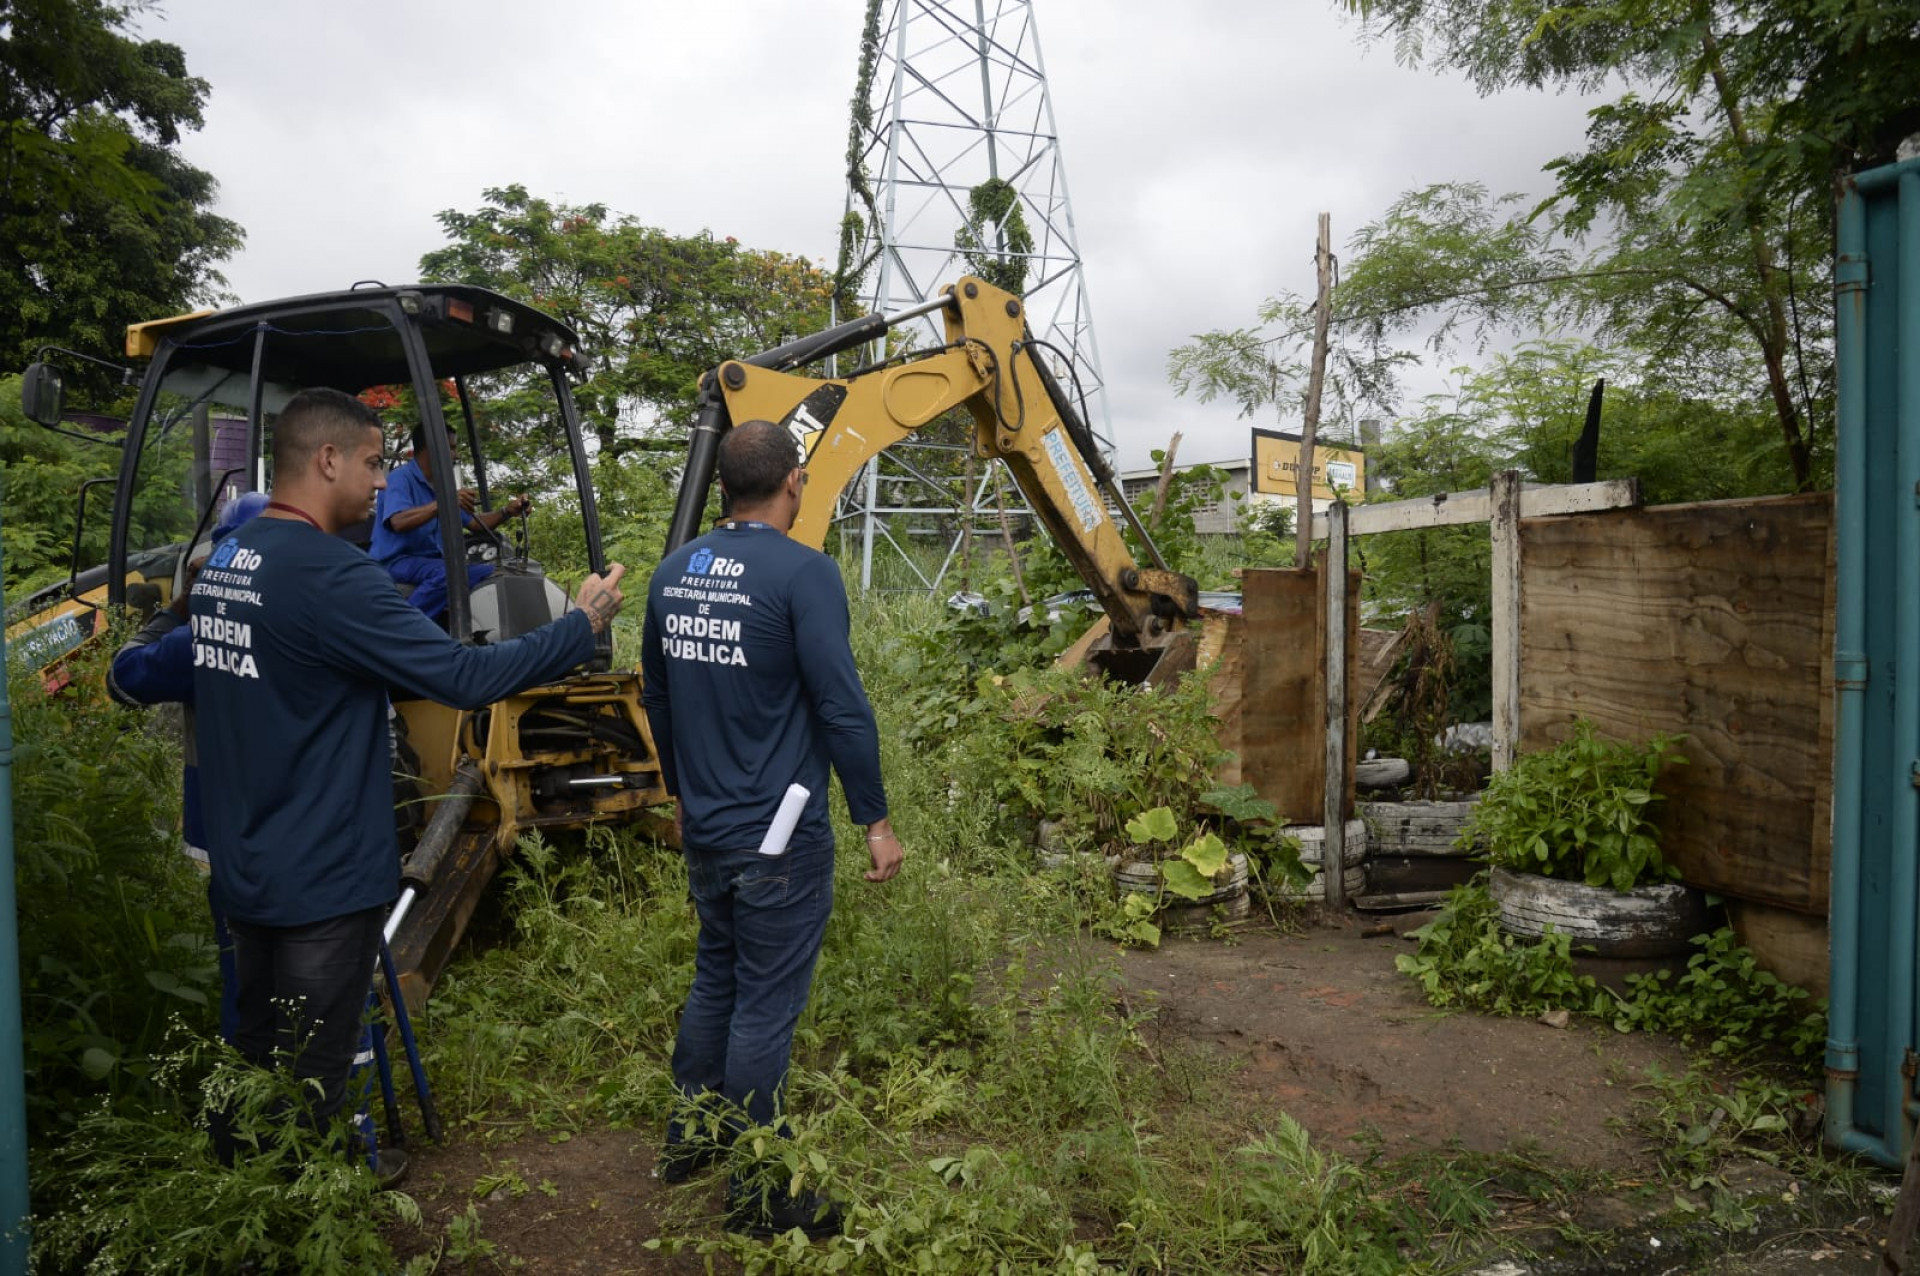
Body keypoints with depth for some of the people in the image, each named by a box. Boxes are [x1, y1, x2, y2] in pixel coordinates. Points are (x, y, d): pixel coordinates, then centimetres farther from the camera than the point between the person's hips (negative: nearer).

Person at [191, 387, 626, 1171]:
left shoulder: (220, 563, 5)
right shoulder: (330, 576, -24)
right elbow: (464, 677, -25)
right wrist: (584, 624, -12)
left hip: (242, 871, 9)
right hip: (323, 880, -9)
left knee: (255, 1061, 23)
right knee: (306, 1085, 6)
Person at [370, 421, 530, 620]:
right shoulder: (401, 477, -9)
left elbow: (475, 522, 17)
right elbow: (398, 522, -27)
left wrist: (507, 511, -1)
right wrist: (444, 503, -37)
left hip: (431, 560, 8)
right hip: (395, 562, -8)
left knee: (488, 572, -8)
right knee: (448, 573, -35)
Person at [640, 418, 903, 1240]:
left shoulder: (673, 573, 6)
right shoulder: (802, 573, -17)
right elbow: (842, 706, -18)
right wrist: (874, 819, -10)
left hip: (705, 828, 7)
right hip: (780, 835, -7)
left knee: (714, 979, 23)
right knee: (765, 1006, 3)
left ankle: (692, 1134, 38)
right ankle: (758, 1193, 17)